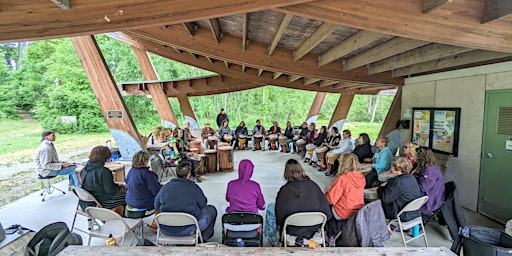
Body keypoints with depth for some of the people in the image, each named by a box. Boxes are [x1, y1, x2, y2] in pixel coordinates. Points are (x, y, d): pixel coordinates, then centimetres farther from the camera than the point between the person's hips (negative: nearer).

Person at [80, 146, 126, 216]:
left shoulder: (84, 169, 0)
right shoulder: (103, 171, -25)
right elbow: (110, 190, -20)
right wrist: (118, 186, 1)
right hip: (102, 203, -8)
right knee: (124, 193, 7)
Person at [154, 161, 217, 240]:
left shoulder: (165, 187, -4)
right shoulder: (193, 187, -13)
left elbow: (156, 206, 9)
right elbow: (203, 204, 0)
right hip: (187, 229, -4)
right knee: (211, 209, 17)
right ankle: (204, 237, 33)